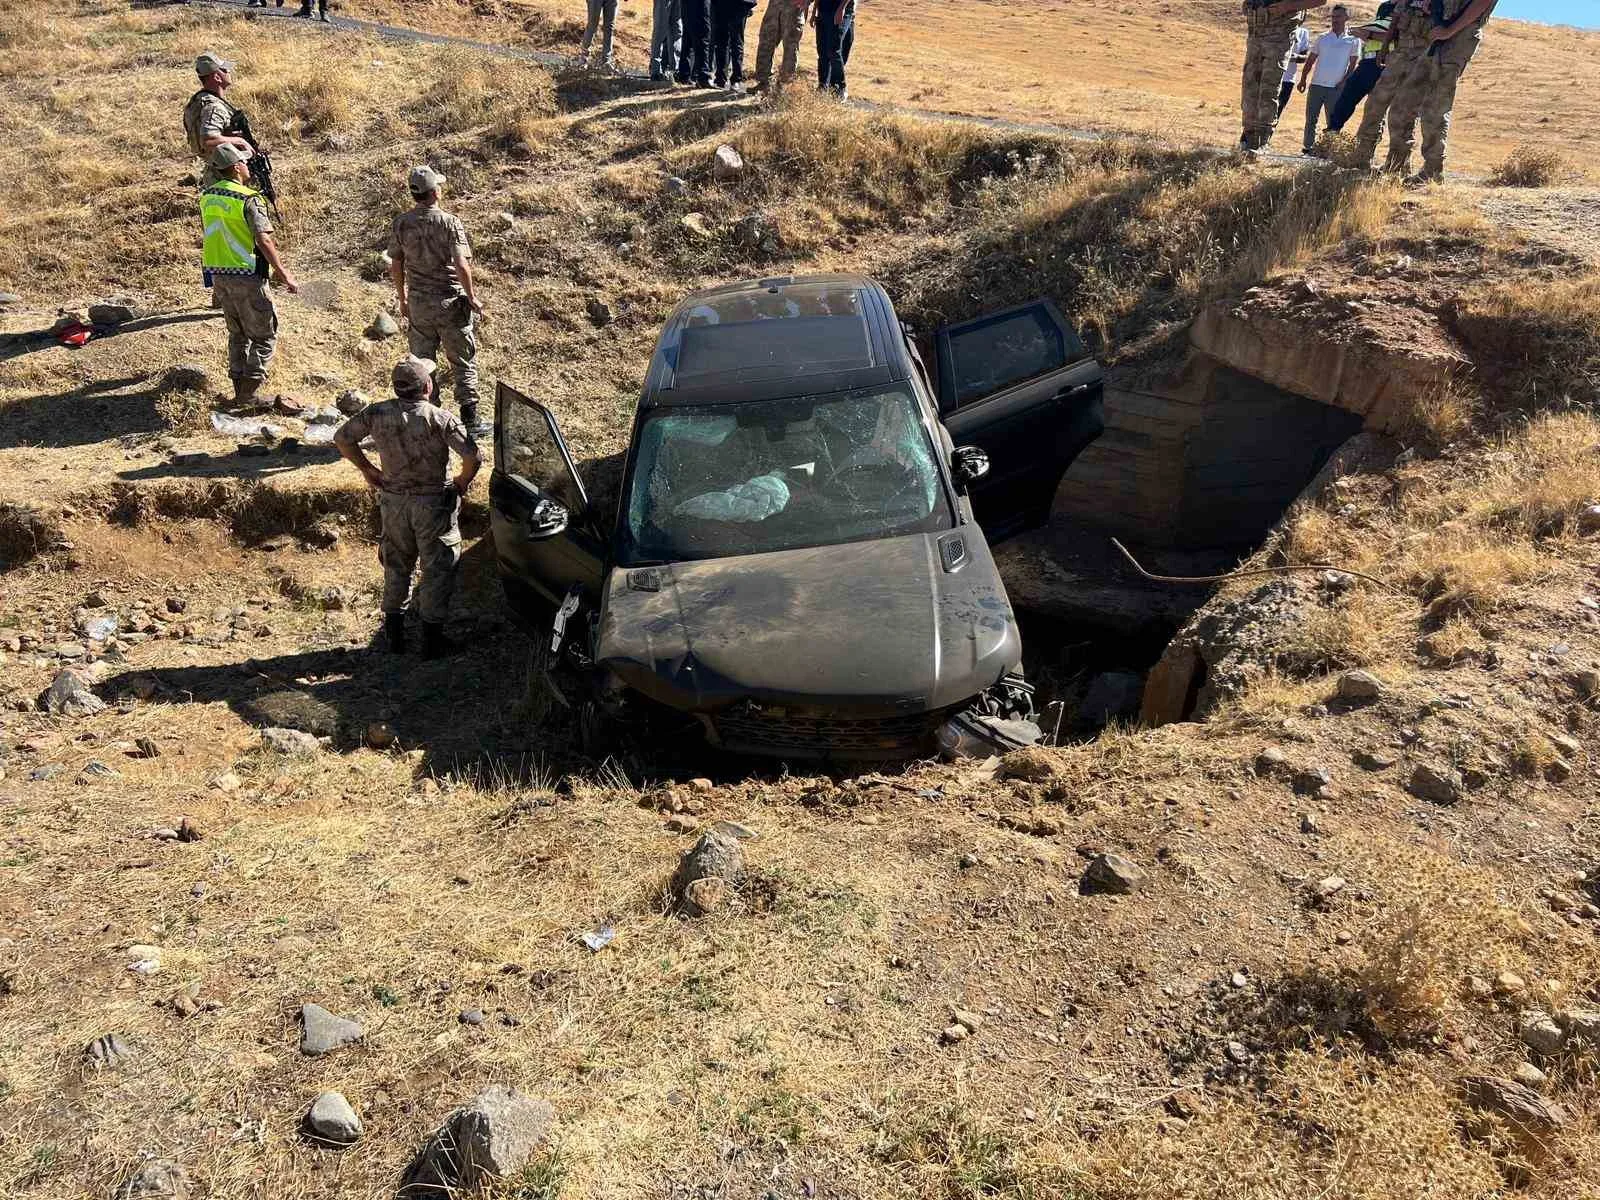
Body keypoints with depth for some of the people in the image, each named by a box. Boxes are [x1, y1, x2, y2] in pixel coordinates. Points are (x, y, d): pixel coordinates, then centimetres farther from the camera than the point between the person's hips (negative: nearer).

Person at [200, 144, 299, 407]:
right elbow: (263, 240, -23)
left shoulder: (207, 196, 8)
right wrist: (284, 274, -20)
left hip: (217, 275, 7)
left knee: (238, 334, 20)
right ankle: (249, 394, -2)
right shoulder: (248, 199, -16)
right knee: (264, 336, 4)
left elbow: (214, 235, 16)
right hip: (246, 277, -7)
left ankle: (240, 392, 23)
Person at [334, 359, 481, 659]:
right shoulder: (439, 418, -18)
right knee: (437, 570, 8)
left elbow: (342, 437, 4)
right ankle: (432, 640, 12)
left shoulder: (377, 413, -6)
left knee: (396, 566, 20)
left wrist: (367, 469, 12)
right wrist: (463, 482, -7)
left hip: (393, 501, 4)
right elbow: (472, 456, -25)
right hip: (433, 504, -4)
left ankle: (394, 633, 28)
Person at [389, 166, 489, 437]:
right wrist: (472, 297, -6)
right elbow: (462, 266, -19)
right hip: (449, 302, -4)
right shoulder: (450, 222, -14)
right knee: (464, 362, 8)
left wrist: (403, 299, 16)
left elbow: (396, 266, 4)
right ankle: (470, 421, 9)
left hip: (417, 302, 4)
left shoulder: (401, 223, -1)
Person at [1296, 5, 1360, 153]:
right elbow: (1311, 60, 11)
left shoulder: (1353, 40, 3)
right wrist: (1303, 79, 1)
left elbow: (1353, 65, 2)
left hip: (1336, 87, -2)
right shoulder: (1322, 38, 10)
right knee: (1311, 118, 1)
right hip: (1316, 84, 2)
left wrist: (1344, 82, -8)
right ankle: (1308, 146, 7)